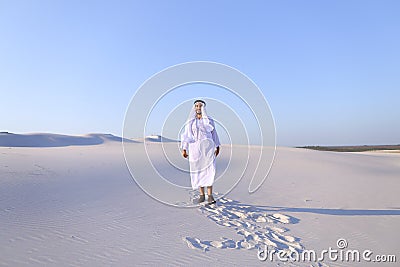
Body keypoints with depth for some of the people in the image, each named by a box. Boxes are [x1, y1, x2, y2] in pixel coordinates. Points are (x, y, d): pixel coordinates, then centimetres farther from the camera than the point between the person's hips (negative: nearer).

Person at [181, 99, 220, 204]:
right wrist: (184, 149, -2)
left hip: (207, 148, -1)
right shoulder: (190, 122, 8)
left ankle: (210, 195, -6)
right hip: (195, 149, 1)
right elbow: (186, 135, 5)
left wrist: (217, 147, 15)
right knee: (198, 171, 3)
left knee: (209, 170, -8)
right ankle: (202, 195, 13)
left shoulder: (209, 120, 7)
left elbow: (214, 133, 14)